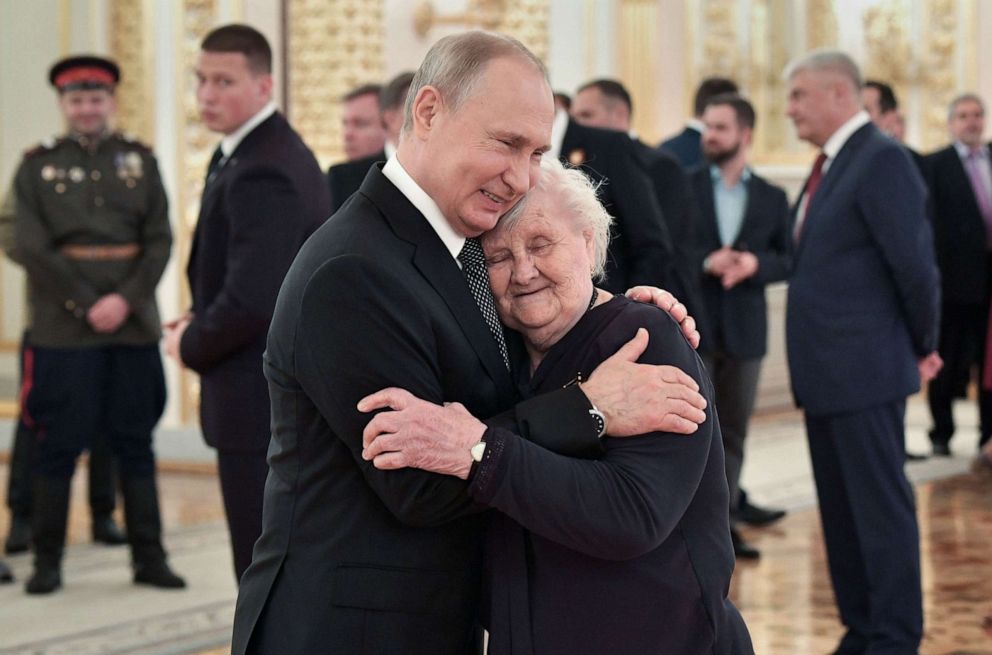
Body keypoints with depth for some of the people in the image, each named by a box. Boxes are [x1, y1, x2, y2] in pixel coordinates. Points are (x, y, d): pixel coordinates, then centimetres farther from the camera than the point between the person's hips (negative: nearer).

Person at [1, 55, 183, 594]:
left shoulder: (140, 160, 9)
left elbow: (160, 241, 3)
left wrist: (126, 300, -11)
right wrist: (87, 304, -12)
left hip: (134, 324, 2)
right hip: (62, 329, -2)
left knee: (135, 444, 7)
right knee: (56, 447, 2)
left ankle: (149, 558, 13)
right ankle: (47, 561, 12)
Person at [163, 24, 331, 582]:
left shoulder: (261, 172, -21)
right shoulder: (279, 150, 12)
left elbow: (251, 300, -27)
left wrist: (191, 345, -9)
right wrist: (198, 325, 7)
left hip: (261, 400, -10)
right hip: (295, 390, 10)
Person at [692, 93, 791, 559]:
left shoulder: (772, 198, 7)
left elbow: (788, 260, 5)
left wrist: (755, 264, -15)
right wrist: (704, 261, -19)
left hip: (744, 328, 2)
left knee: (733, 432, 8)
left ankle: (723, 521, 17)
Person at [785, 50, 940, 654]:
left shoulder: (882, 160, -14)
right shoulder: (831, 165, 15)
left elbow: (915, 264, -18)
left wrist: (924, 346, -5)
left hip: (865, 371, -9)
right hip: (826, 374, 9)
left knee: (882, 507, -2)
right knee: (841, 510, 14)